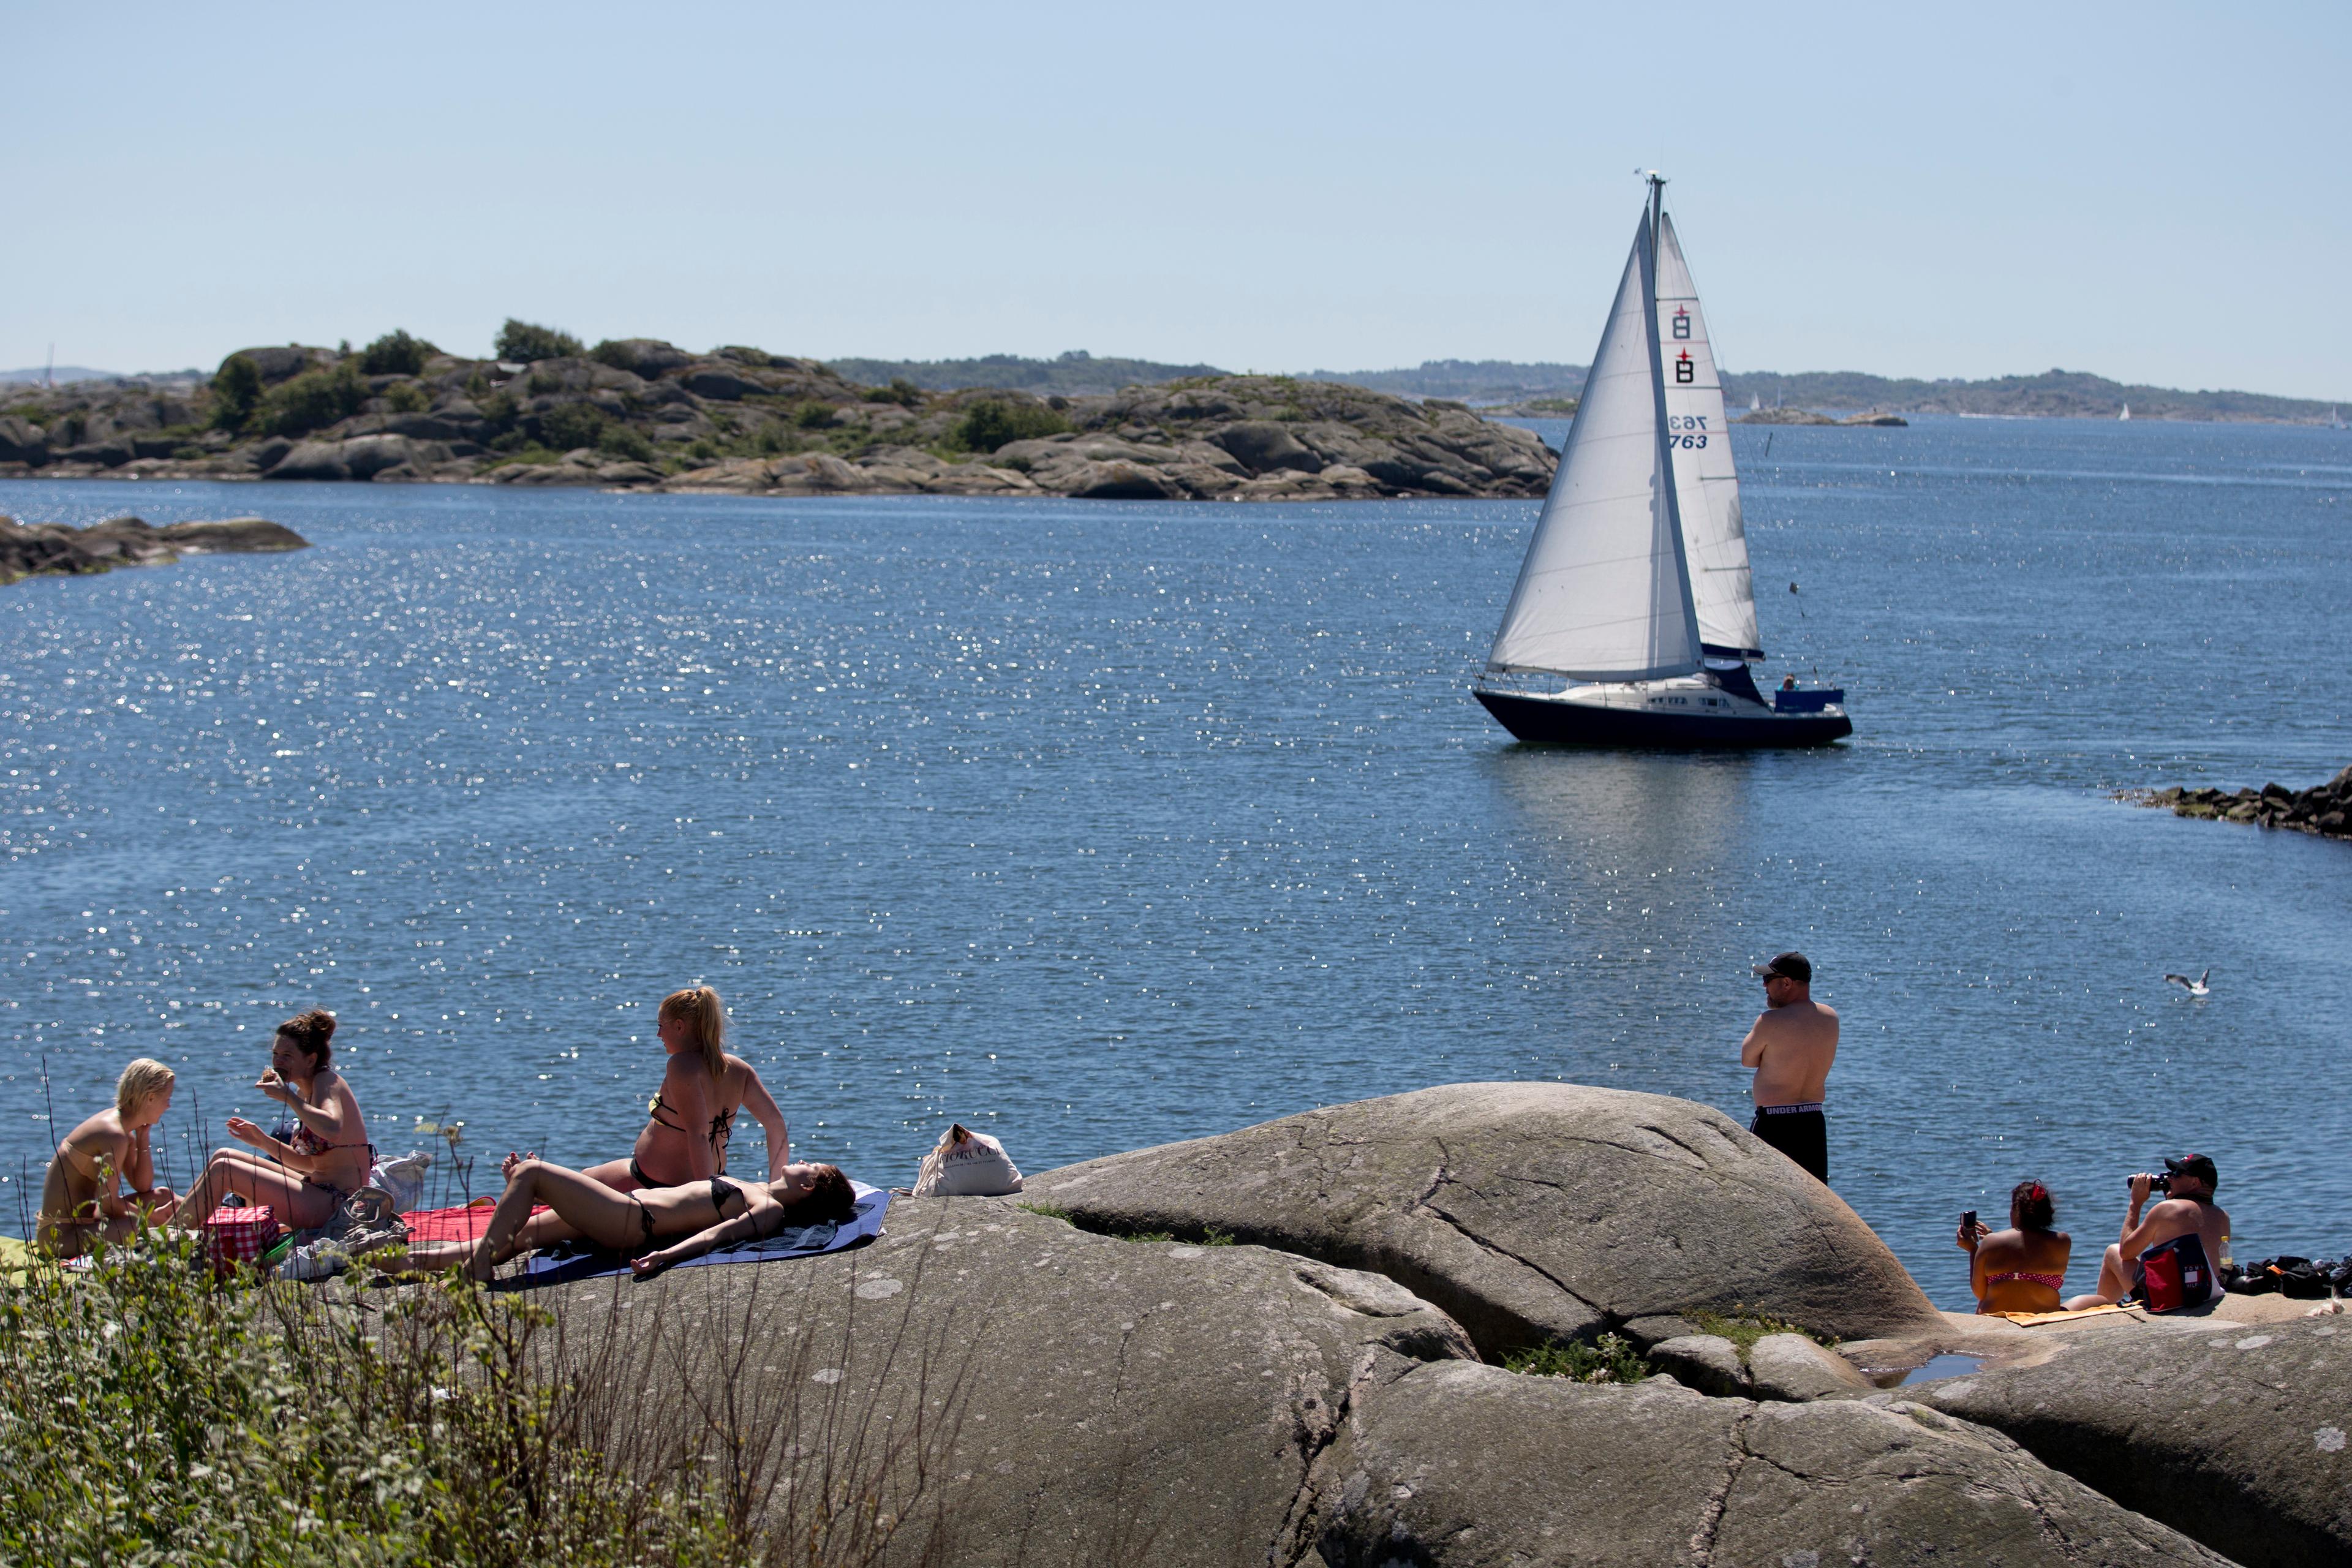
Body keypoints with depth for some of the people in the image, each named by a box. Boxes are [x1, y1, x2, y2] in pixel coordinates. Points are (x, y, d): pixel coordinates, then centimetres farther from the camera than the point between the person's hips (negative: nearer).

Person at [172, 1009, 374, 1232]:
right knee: (225, 1157, 16)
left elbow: (332, 1130, -34)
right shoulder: (305, 1091, 16)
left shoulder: (327, 1082, -11)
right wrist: (263, 1141, 9)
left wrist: (287, 1097, -24)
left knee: (222, 1170, -11)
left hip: (336, 1203, -10)